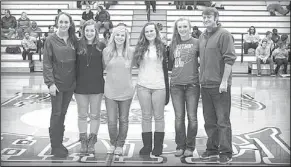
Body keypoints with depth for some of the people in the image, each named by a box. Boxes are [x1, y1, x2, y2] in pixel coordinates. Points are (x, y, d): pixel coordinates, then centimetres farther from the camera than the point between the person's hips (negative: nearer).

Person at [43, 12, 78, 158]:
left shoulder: (74, 40, 4)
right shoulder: (51, 40, -7)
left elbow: (77, 61, 8)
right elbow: (47, 63, -9)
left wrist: (76, 79, 2)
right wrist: (50, 83, -15)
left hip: (70, 83, 4)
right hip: (57, 83, -4)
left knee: (63, 113, 13)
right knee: (56, 113, 1)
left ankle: (59, 142, 24)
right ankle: (55, 146, 11)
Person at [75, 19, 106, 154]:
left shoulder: (101, 46, -2)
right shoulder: (78, 46, -2)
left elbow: (105, 64, 1)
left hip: (97, 86, 0)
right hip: (81, 86, 0)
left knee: (95, 115, 8)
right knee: (82, 115, 10)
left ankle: (92, 142, 20)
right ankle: (83, 142, 22)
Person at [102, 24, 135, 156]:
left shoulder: (131, 52, -3)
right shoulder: (107, 51, -2)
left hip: (126, 91, 0)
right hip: (110, 91, 0)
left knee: (123, 120, 10)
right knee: (111, 121, -1)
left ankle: (120, 145, 27)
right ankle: (113, 143, 24)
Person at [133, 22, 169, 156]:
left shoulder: (162, 47, 6)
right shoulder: (140, 48, 8)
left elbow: (165, 69, 7)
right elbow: (137, 64, 14)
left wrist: (167, 89, 4)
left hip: (159, 86, -1)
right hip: (143, 86, 1)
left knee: (159, 116, 2)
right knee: (146, 116, 5)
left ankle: (158, 146, 10)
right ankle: (147, 145, 13)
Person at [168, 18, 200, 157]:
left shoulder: (196, 43, 0)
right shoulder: (173, 44, 10)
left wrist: (195, 66, -6)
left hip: (192, 84, -3)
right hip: (176, 84, 3)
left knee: (192, 117, 2)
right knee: (179, 117, 6)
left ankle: (190, 147, 14)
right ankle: (180, 146, 17)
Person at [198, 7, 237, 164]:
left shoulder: (224, 34, -8)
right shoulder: (202, 36, 13)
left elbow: (229, 59, -13)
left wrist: (224, 81, -17)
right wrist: (202, 78, 14)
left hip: (220, 85, -7)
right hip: (205, 85, 7)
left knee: (223, 120, 0)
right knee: (209, 120, 14)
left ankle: (226, 152, 9)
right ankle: (212, 149, 25)